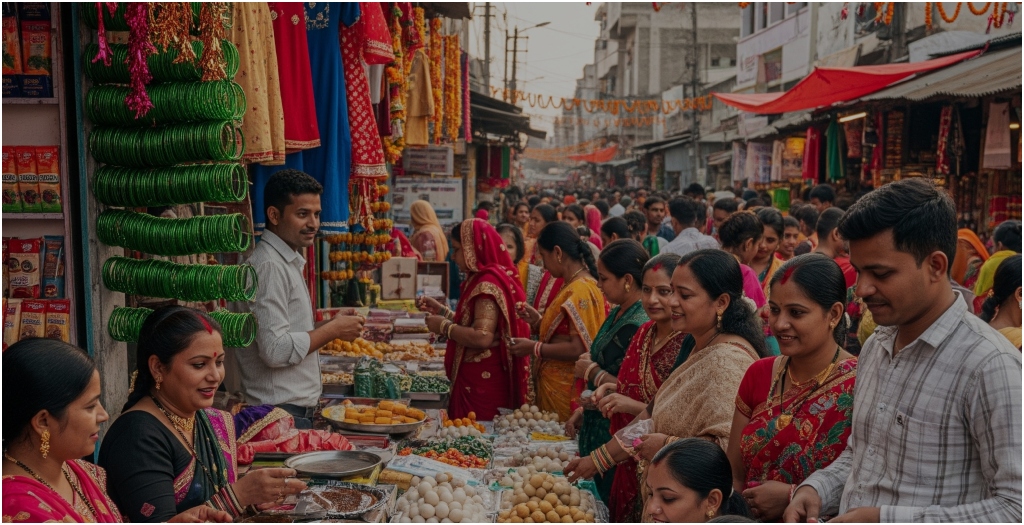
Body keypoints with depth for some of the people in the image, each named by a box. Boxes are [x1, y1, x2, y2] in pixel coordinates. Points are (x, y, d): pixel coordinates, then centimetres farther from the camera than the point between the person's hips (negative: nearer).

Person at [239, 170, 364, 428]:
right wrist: (332, 330, -13)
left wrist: (328, 326, 7)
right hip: (281, 413, -9)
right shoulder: (269, 266, -17)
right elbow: (276, 350, -22)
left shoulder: (289, 261, 15)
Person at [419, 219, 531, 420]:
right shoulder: (482, 278, 16)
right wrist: (441, 310, 18)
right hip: (476, 379, 10)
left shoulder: (487, 283, -16)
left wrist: (444, 326, -11)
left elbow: (482, 337, -24)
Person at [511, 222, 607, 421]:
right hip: (555, 383, 9)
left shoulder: (580, 290, -17)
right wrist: (539, 320, 7)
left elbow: (579, 348, -23)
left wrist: (534, 348, -14)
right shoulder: (574, 286, 13)